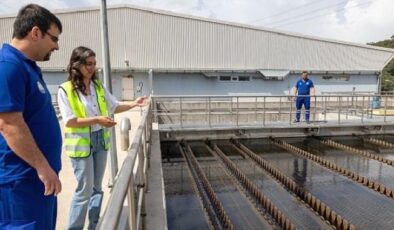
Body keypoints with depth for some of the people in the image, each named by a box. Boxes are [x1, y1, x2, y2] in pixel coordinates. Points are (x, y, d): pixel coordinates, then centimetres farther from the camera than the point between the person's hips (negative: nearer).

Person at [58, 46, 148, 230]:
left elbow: (114, 106, 12)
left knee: (97, 188, 15)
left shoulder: (98, 86, 7)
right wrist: (97, 120, -23)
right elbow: (69, 121, -16)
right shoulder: (65, 90, -11)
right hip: (81, 144, -6)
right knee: (85, 189, 0)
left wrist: (134, 104, -2)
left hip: (100, 141, 6)